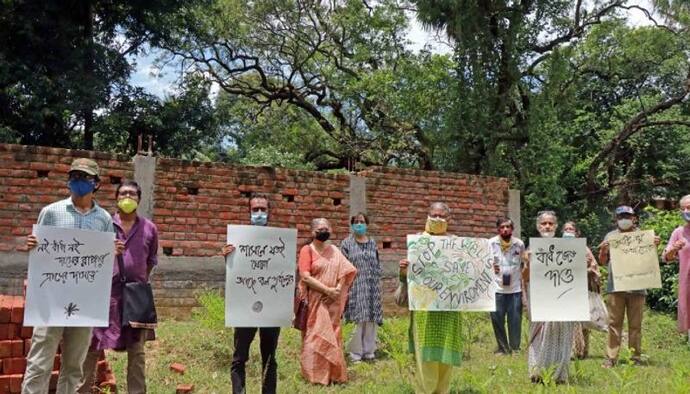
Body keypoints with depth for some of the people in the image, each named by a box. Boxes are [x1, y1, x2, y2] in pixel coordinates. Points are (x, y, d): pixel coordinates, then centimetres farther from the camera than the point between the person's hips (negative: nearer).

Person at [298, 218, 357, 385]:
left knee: (333, 336, 7)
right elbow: (305, 277, -13)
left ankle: (333, 373, 16)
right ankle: (315, 374, 7)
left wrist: (338, 289, -11)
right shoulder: (307, 250, -4)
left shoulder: (334, 250, 11)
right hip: (315, 301, -4)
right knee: (316, 336, -2)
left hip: (332, 302, 4)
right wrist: (327, 290, -15)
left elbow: (346, 271, 6)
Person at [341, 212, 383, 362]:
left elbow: (377, 265, 14)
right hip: (355, 286, -4)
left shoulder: (372, 243, 12)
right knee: (356, 318, -6)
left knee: (371, 317, 5)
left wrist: (378, 284, 8)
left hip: (371, 285, 4)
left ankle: (368, 350, 16)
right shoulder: (347, 243, 1)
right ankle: (355, 352, 4)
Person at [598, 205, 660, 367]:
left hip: (637, 287, 0)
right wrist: (603, 250, -11)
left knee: (635, 324, 5)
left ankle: (636, 357, 12)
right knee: (614, 323, 0)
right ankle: (611, 357, 2)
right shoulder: (611, 236, 10)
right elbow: (602, 262, 9)